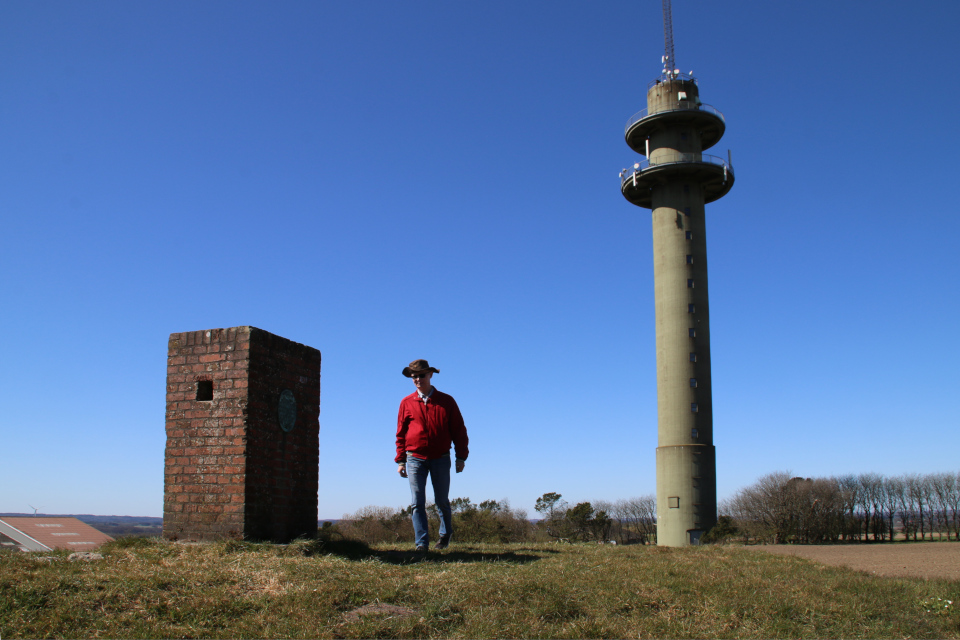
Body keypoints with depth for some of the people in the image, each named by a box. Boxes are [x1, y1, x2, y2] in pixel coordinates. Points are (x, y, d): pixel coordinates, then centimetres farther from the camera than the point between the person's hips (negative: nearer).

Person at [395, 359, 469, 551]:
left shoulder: (446, 401, 2)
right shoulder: (407, 403, 3)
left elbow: (459, 430, 6)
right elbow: (401, 433, 7)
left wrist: (461, 457, 2)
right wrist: (400, 461, 3)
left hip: (440, 459, 0)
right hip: (415, 459, 0)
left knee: (442, 500, 10)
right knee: (417, 503, -5)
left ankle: (445, 532, 35)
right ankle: (421, 543, -1)